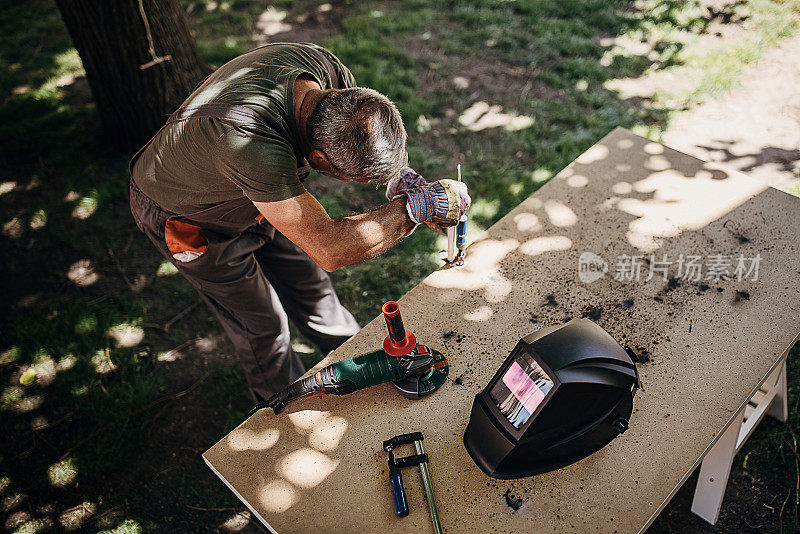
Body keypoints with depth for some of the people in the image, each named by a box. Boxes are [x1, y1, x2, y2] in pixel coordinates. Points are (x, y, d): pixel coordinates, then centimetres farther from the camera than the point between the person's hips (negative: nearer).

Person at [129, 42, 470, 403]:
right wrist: (417, 205, -39)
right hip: (186, 218, -6)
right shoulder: (247, 142, -50)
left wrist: (406, 181, -22)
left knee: (309, 284, 19)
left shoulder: (323, 66, -27)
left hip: (253, 193, 6)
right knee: (262, 326, 9)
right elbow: (330, 248, -47)